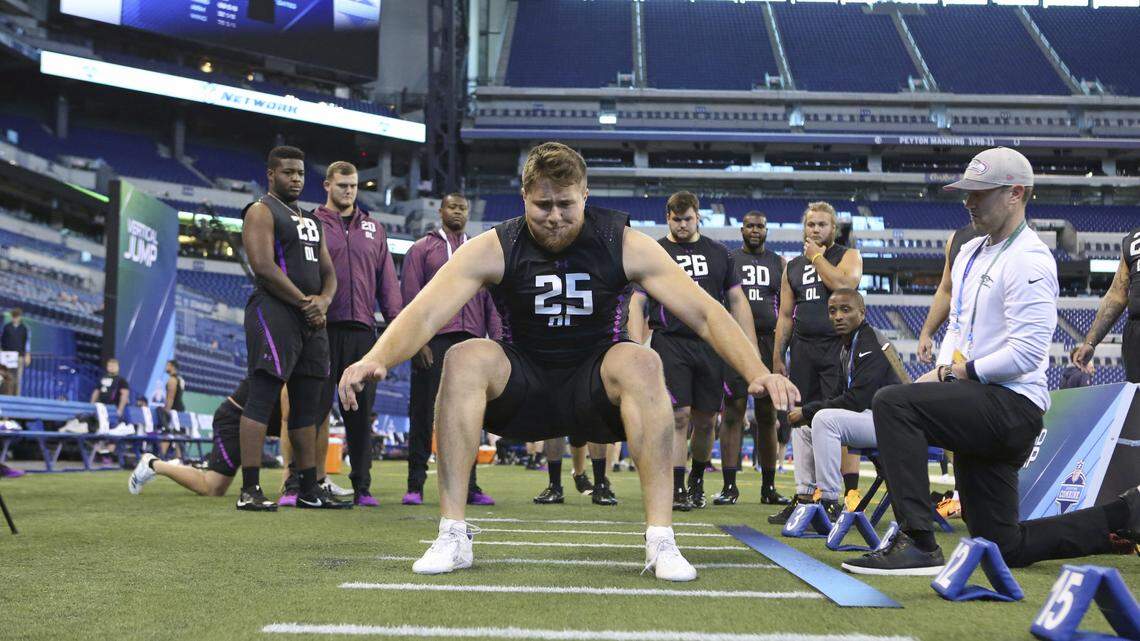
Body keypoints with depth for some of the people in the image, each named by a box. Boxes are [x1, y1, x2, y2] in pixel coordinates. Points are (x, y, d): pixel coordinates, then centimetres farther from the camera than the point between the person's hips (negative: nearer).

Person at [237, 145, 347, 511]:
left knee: (307, 407, 9)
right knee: (262, 399, -10)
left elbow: (328, 271, 20)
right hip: (274, 313, -8)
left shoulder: (310, 220, 23)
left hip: (312, 318, 8)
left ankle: (310, 490, 14)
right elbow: (263, 266, -15)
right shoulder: (261, 212, -2)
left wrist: (323, 301, -1)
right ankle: (250, 490, -10)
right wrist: (304, 301, -14)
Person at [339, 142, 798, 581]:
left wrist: (758, 372, -27)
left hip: (595, 391, 0)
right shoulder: (494, 249, -10)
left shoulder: (623, 244, -10)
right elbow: (426, 313, -20)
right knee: (464, 359, -29)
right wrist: (376, 359, -40)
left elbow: (703, 313, -12)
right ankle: (452, 537, -24)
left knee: (641, 363, -33)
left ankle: (660, 540, -30)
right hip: (522, 392, 1)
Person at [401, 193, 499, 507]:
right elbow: (412, 298, 0)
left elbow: (491, 301, 15)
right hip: (434, 340, -3)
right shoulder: (422, 249, 8)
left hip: (472, 340, 3)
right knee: (424, 413, -1)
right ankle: (415, 486, 4)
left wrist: (496, 340, 4)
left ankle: (469, 486, 10)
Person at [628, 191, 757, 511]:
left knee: (706, 420, 7)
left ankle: (697, 479, 28)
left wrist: (752, 349, 7)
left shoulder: (718, 253, 15)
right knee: (679, 416, -11)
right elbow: (637, 303, 3)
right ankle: (677, 489, -5)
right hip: (670, 343, -3)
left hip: (711, 346, 3)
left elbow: (737, 300, 15)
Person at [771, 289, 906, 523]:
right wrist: (806, 412, -3)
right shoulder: (847, 347, 14)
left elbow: (856, 400, -23)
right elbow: (844, 396, 14)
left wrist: (807, 411, -16)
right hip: (869, 417, 10)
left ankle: (830, 505, -23)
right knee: (808, 427, 14)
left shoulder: (871, 344, -15)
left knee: (825, 419, -27)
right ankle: (804, 499, 7)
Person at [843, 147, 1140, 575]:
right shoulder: (969, 254, 17)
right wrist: (942, 371, 4)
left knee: (893, 402, -27)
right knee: (1004, 547, 12)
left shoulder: (1029, 259, -13)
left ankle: (917, 544, -30)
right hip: (984, 411, 10)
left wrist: (962, 373, -12)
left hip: (1011, 404, -10)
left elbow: (1027, 352, -21)